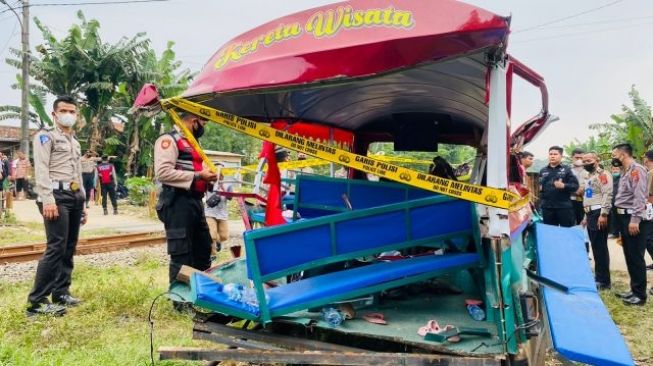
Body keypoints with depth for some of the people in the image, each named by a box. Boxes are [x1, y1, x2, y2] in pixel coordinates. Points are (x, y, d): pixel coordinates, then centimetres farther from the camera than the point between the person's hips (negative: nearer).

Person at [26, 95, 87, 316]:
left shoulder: (75, 142, 24)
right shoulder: (45, 136, 0)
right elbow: (41, 170, -12)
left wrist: (82, 202, 20)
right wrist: (47, 199, -23)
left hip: (74, 196, 8)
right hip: (57, 195, -8)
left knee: (69, 248, 8)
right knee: (56, 247, -15)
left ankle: (61, 293, 17)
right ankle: (36, 301, -11)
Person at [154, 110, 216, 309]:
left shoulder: (191, 142, 19)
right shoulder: (169, 140, -10)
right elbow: (163, 173, -22)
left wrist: (207, 176, 8)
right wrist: (198, 175, -20)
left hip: (195, 201, 10)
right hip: (178, 203, -10)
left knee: (203, 250, 16)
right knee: (181, 254, -2)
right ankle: (180, 300, 10)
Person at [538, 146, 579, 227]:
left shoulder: (566, 169, 3)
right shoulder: (543, 171, 13)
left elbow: (575, 185, -5)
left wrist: (563, 186, -20)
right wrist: (539, 188, -3)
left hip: (564, 207, -3)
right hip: (547, 207, 3)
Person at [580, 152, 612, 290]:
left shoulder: (602, 174, -8)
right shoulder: (589, 177, 22)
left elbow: (608, 194, -18)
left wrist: (603, 214, -24)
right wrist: (586, 216, 25)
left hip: (599, 214, -9)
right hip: (591, 214, 9)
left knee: (600, 248, -7)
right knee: (595, 247, 12)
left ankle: (604, 280, -2)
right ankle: (598, 276, 19)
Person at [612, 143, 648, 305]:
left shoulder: (636, 169, -13)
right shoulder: (626, 172, 17)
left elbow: (640, 196, -21)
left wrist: (634, 220, -25)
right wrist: (624, 220, 17)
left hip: (632, 218, -10)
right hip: (624, 217, 10)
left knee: (636, 257, -4)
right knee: (629, 256, 14)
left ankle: (640, 294, 3)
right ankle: (634, 290, 23)